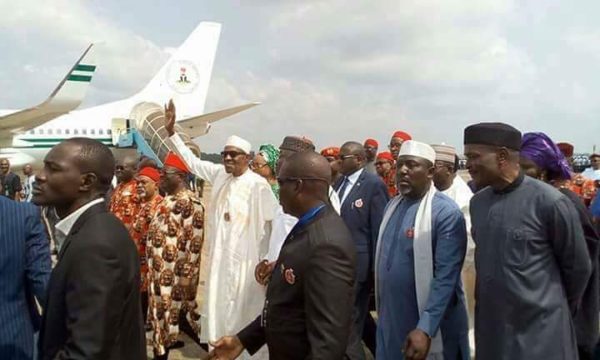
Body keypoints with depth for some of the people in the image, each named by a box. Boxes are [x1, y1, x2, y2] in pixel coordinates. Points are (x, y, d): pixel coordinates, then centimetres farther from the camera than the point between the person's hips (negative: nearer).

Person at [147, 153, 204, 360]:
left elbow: (194, 242, -20)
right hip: (159, 272, 9)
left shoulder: (190, 203, -18)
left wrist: (186, 276, -20)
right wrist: (152, 270, 19)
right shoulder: (167, 200, 12)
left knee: (177, 316, 2)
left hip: (176, 274, -9)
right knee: (160, 316, 17)